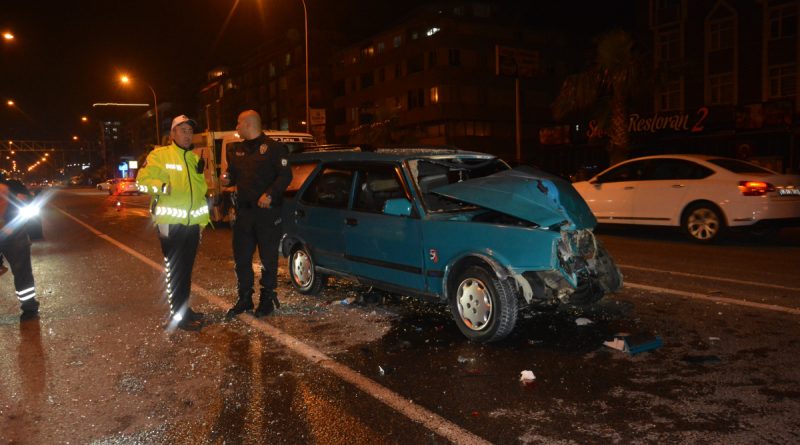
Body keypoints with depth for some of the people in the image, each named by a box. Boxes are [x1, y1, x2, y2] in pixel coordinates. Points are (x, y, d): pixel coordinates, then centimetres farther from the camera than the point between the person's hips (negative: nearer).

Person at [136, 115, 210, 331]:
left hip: (192, 223, 7)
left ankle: (184, 309, 27)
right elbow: (142, 180, -12)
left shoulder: (194, 158, 17)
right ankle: (179, 316, 3)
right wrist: (162, 186, -25)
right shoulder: (160, 155, -4)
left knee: (186, 268, 15)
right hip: (170, 223, -7)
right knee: (176, 269, -3)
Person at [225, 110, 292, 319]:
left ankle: (267, 298, 16)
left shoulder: (273, 148, -6)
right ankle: (244, 298, 23)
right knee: (241, 256, 10)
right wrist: (227, 179, 0)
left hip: (267, 211, -6)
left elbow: (285, 175, -13)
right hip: (244, 212, 7)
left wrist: (270, 194, -24)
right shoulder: (238, 150, 15)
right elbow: (232, 175, 23)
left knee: (268, 257, 4)